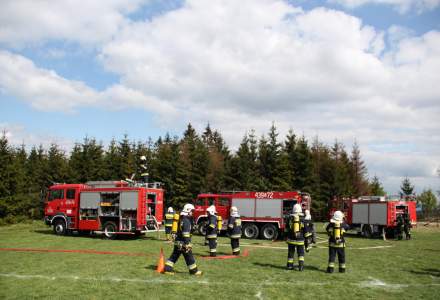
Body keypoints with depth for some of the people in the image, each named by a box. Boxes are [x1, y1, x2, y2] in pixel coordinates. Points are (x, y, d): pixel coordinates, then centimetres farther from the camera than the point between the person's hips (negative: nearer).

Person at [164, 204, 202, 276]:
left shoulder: (181, 219, 15)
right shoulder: (186, 221, -17)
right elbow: (186, 233, -23)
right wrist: (187, 244, -23)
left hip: (177, 241, 9)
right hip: (183, 242, -9)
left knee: (174, 256, 11)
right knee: (189, 257, 2)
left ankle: (168, 269, 9)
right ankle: (194, 271, 11)